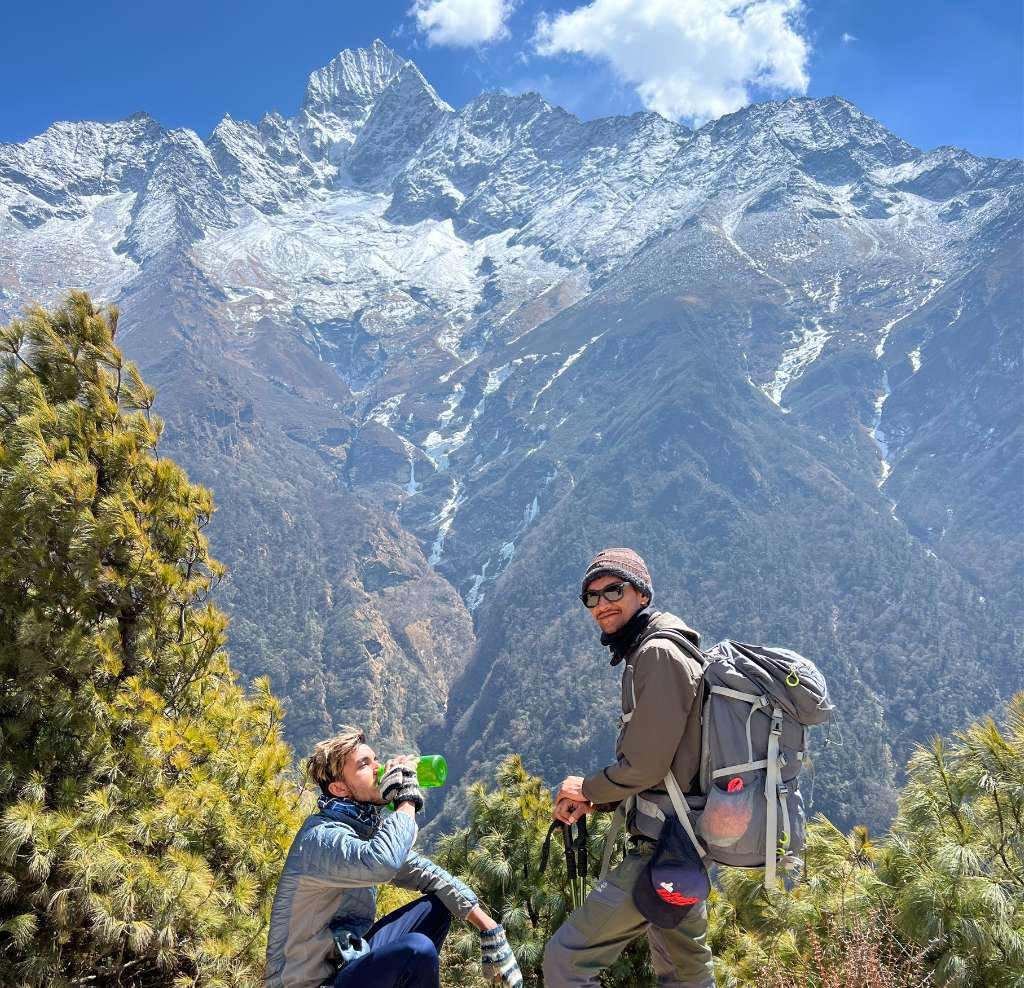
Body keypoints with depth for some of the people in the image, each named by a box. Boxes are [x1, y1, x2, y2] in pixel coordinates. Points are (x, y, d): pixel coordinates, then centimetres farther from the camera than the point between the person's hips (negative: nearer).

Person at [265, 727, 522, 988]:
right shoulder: (321, 837, -24)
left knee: (437, 905, 6)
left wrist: (489, 927, 0)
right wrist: (408, 800, -27)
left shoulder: (370, 829, 4)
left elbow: (427, 873, 8)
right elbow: (382, 863, -44)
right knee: (418, 950, -28)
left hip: (347, 958, 9)